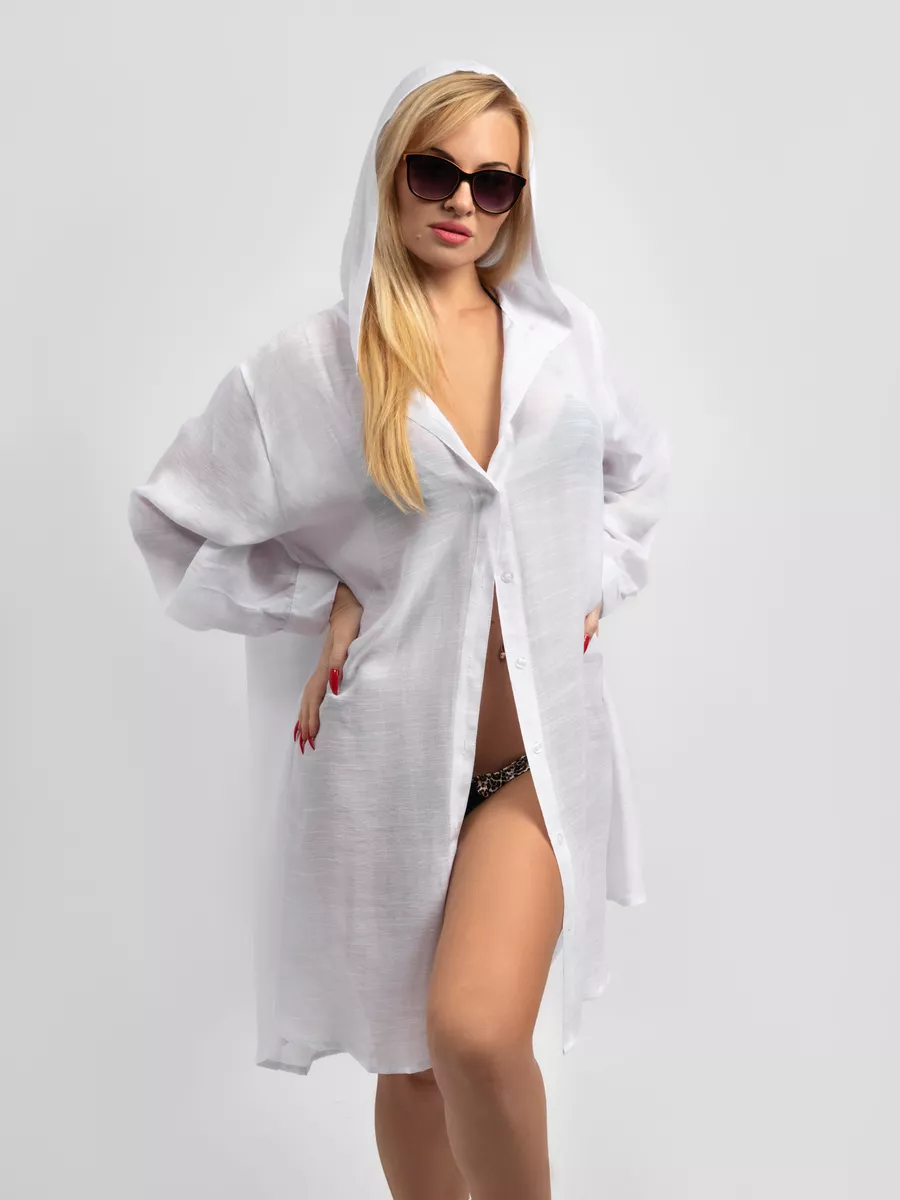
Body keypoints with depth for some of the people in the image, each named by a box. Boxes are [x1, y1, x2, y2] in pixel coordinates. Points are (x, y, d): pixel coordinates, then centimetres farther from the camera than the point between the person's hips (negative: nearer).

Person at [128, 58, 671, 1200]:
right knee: (409, 1057, 13)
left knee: (477, 1033, -17)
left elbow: (639, 465, 22)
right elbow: (173, 520, 3)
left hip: (541, 743, 1)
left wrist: (596, 581, 8)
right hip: (393, 750, 0)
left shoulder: (565, 335, 4)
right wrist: (323, 604, -6)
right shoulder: (308, 364, -4)